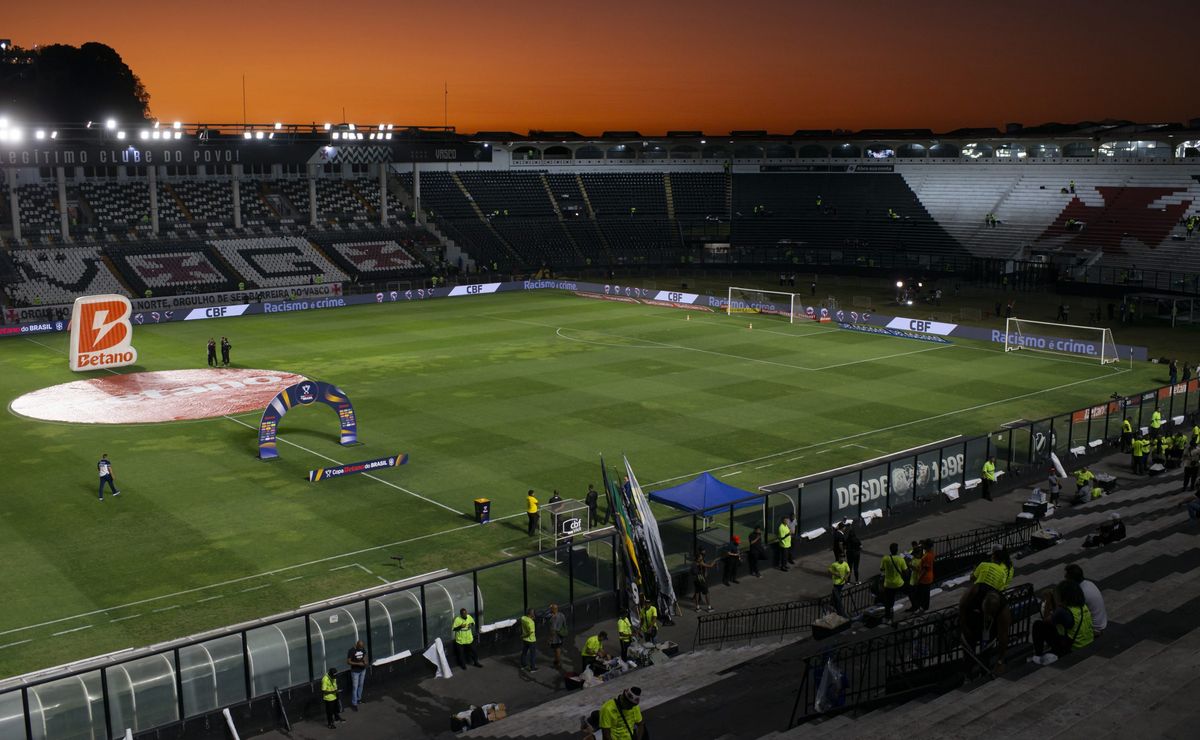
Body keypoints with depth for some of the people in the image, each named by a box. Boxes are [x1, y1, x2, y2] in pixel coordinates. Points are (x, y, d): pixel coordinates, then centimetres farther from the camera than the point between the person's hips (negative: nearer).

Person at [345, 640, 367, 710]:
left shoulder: (363, 649, -6)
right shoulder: (352, 651, -23)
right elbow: (348, 662, -19)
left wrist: (365, 661, -10)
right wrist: (358, 664, -26)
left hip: (363, 670, 6)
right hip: (355, 671, -5)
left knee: (360, 685, 19)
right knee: (355, 687, -2)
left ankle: (358, 699, 38)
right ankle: (354, 704, 5)